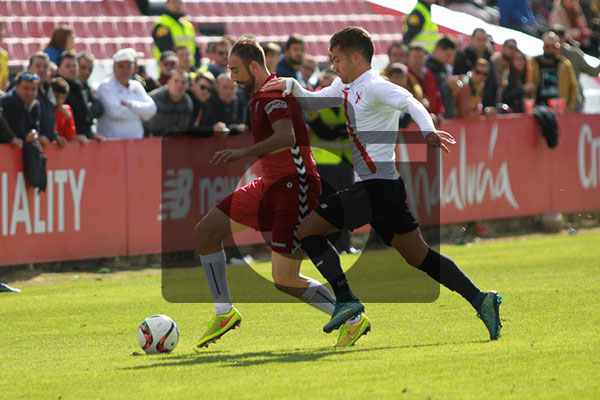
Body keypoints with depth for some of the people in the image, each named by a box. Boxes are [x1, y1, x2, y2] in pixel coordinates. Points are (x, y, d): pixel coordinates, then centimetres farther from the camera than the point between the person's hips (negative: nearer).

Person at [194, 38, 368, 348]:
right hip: (270, 184, 10)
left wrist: (244, 152, -44)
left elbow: (286, 137, -33)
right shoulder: (263, 95, 17)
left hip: (294, 187, -10)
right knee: (205, 232, 2)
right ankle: (224, 312, 6)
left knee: (285, 280, -12)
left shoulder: (273, 94, -15)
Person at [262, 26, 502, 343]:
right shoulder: (347, 88, 17)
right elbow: (312, 103, 28)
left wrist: (428, 131, -47)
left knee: (308, 230, -8)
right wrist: (291, 87, 7)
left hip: (376, 187, -10)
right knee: (420, 257, 9)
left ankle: (346, 300, -10)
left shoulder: (374, 87, -12)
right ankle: (480, 300, 4)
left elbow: (408, 101, -29)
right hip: (387, 188, 10)